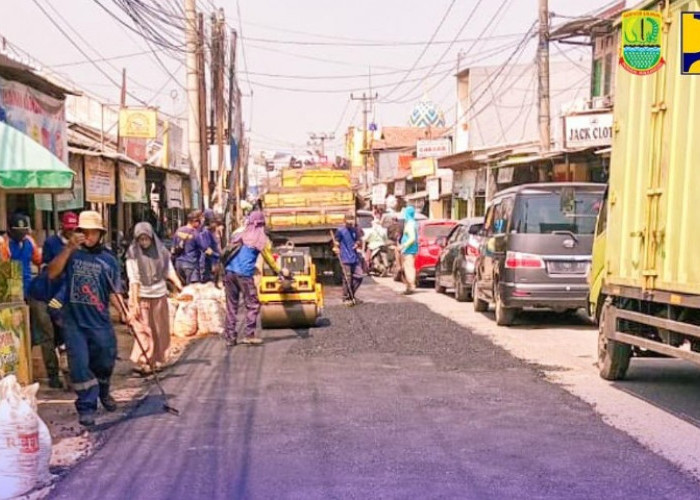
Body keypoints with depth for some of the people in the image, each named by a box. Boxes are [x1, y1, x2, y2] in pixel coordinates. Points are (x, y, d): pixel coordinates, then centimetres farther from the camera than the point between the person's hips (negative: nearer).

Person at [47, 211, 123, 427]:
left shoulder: (109, 260, 3)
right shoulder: (72, 253, -1)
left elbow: (113, 292, 4)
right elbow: (52, 273, -16)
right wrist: (69, 248, -21)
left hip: (101, 322, 2)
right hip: (74, 322, -2)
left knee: (105, 363, 14)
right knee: (80, 364, -4)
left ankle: (103, 393, 43)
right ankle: (86, 407, 9)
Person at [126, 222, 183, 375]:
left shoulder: (161, 251, 3)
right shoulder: (133, 254, -6)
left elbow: (169, 271, 3)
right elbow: (133, 279, -9)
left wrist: (180, 287, -11)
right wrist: (135, 302, -14)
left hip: (159, 295, 4)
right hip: (142, 296, -4)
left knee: (160, 330, 9)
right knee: (144, 331, -5)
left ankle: (158, 360, 20)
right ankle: (142, 363, -2)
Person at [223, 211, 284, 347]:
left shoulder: (239, 235, 16)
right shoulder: (261, 239, 3)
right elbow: (269, 258, 10)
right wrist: (280, 272, 21)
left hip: (230, 273, 5)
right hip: (244, 274, -5)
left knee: (231, 306, 9)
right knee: (252, 305, 4)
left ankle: (230, 337, 9)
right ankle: (249, 335, -4)